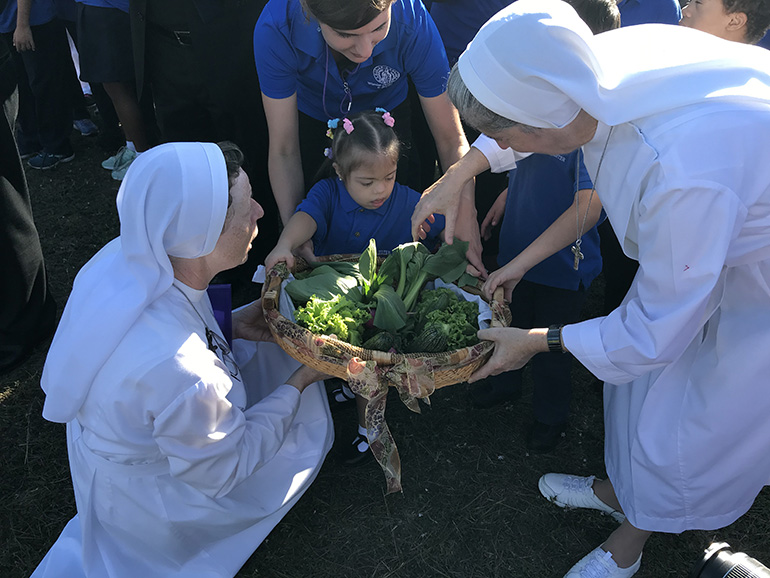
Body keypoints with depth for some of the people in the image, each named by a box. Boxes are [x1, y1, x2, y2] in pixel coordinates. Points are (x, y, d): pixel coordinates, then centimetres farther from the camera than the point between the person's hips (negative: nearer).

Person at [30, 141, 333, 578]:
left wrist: (231, 325, -9)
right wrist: (298, 382, -16)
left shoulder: (124, 256, -22)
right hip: (148, 503, -7)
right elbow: (222, 471, -24)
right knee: (308, 424, 8)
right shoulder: (181, 373, -45)